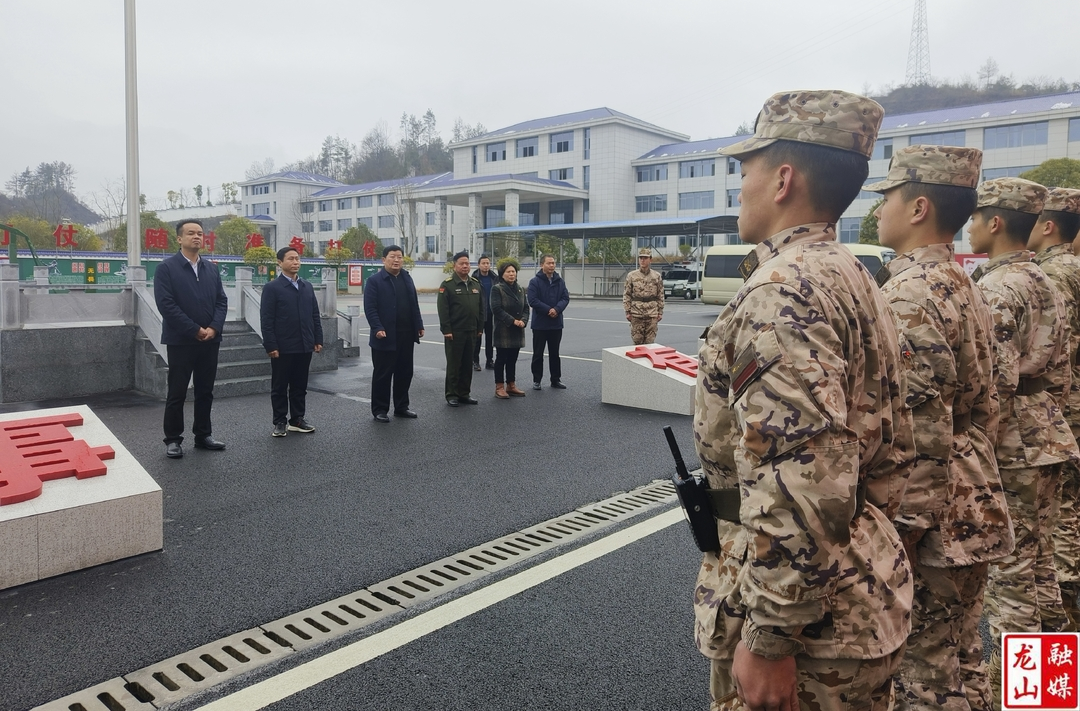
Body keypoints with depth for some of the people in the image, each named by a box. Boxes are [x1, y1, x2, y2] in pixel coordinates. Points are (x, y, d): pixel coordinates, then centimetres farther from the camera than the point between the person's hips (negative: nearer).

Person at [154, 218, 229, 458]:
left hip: (210, 340, 5)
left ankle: (203, 435, 22)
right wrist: (195, 330, -15)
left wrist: (214, 328, -9)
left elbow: (222, 301, 7)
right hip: (181, 340, -5)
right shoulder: (166, 268, -5)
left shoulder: (212, 268, 11)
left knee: (205, 391, 11)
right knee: (177, 393, 2)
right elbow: (166, 305, -13)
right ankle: (173, 439, 12)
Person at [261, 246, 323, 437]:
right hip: (282, 347, -5)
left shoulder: (307, 287, 12)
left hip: (304, 346, 5)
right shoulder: (272, 288, -4)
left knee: (300, 386, 11)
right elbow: (267, 320, -8)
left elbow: (315, 315, 13)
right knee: (279, 387, 5)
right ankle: (280, 422, 14)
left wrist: (318, 339, 7)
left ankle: (297, 419, 21)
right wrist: (271, 346, -14)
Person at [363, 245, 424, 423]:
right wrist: (377, 328, -21)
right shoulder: (374, 280, -6)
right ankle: (379, 410, 13)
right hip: (385, 336, -6)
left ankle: (401, 407, 24)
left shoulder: (407, 278, 14)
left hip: (406, 336, 6)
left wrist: (419, 325, 10)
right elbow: (370, 308, -12)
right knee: (382, 375, 3)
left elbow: (414, 305, 16)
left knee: (405, 373, 12)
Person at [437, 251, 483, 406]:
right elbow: (443, 310, -11)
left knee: (467, 365, 11)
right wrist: (446, 330, -16)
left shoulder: (475, 284, 12)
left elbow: (481, 308, 14)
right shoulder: (447, 285, -6)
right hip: (454, 332, -5)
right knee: (454, 365, 1)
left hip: (471, 332, 6)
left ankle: (464, 393, 20)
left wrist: (480, 328, 9)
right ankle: (451, 395, 9)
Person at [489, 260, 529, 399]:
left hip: (517, 331, 6)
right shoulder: (497, 289, -7)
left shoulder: (520, 289, 13)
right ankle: (499, 387, 6)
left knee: (513, 359, 11)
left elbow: (526, 307, 10)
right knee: (501, 359, 0)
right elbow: (496, 309, -16)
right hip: (503, 330, -6)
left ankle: (511, 386, 19)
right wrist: (513, 321, -19)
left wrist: (523, 321, -9)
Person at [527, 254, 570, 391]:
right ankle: (536, 380, 14)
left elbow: (566, 298, 0)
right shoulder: (535, 282, -7)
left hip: (556, 324, 4)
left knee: (554, 353, 13)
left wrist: (556, 309, -18)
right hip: (540, 324, -4)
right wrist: (548, 310, -20)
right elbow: (532, 300, -15)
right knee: (538, 353, 5)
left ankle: (556, 379, 21)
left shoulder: (560, 281, 5)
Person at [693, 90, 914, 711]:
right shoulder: (858, 281, 9)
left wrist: (769, 637, -22)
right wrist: (867, 548, 21)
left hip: (804, 618, -9)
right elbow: (894, 445, 14)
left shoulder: (783, 291, -21)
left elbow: (800, 483, -28)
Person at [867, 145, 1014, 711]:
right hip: (975, 509, 10)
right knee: (961, 662, 22)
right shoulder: (964, 285, 12)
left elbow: (920, 430, -24)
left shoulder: (907, 294, -20)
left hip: (931, 521, -10)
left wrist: (903, 533, -19)